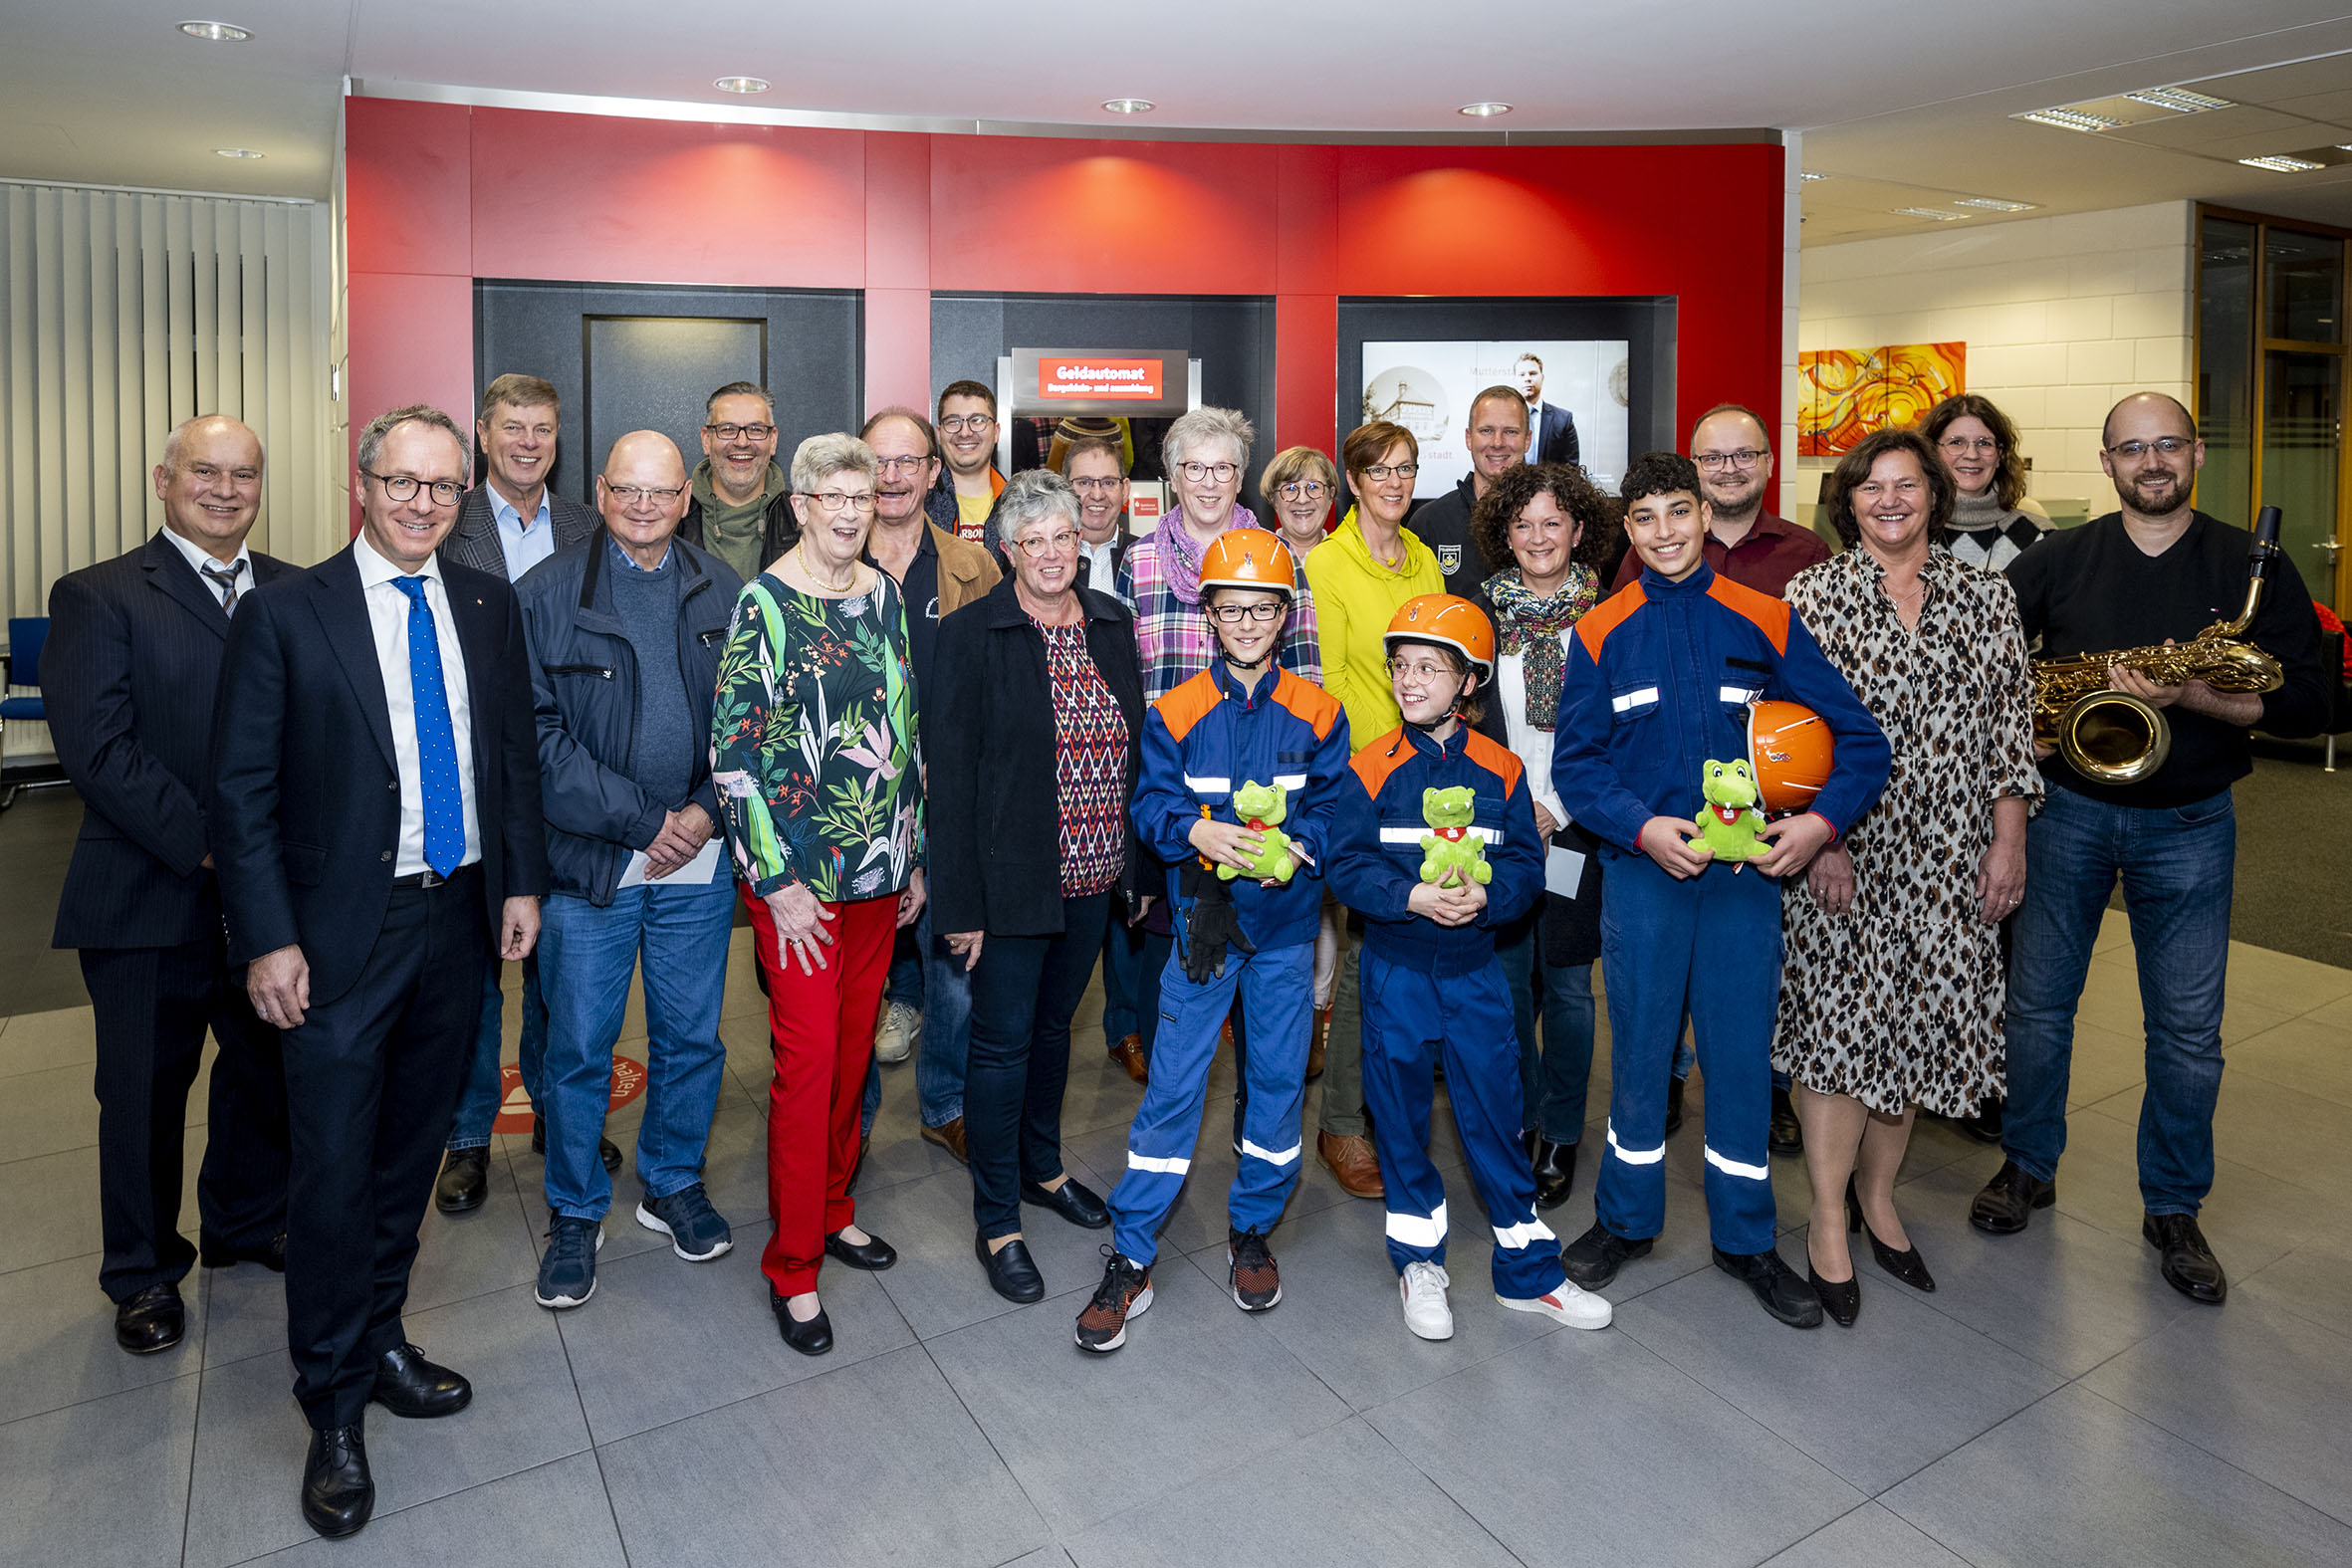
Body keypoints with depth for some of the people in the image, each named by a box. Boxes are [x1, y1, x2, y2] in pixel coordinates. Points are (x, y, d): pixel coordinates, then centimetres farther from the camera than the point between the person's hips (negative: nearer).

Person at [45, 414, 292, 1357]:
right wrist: (206, 846, -18)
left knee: (272, 1067, 16)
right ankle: (143, 1271, 32)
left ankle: (245, 1223, 40)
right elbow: (96, 748, -13)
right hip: (150, 898, -3)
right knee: (146, 1090, 11)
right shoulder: (98, 597, -4)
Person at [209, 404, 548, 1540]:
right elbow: (241, 790, -7)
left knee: (413, 1148, 17)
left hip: (462, 918, 4)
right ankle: (334, 1407, 19)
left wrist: (522, 880, 6)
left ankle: (380, 1340, 36)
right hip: (343, 933, -4)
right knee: (334, 1169, 2)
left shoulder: (488, 605, 6)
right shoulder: (285, 613, -7)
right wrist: (268, 939, -12)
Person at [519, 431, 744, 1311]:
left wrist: (707, 812, -10)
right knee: (579, 1050, 8)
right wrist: (641, 821, -14)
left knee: (692, 1040, 13)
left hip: (700, 862, 2)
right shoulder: (547, 595, -3)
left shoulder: (724, 594, 5)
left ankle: (674, 1183, 35)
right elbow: (540, 737, -9)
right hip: (589, 864, -2)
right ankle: (575, 1214, 28)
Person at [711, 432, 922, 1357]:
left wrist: (915, 854, 14)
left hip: (881, 867, 6)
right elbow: (733, 750, -12)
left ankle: (833, 1209, 36)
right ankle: (793, 1266, 15)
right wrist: (777, 882, -14)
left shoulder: (885, 594, 8)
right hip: (798, 874, -5)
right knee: (808, 1057, -1)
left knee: (854, 1047, 15)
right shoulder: (766, 603, -10)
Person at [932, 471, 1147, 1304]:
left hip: (1093, 872, 5)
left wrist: (1138, 862, 8)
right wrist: (961, 899, -14)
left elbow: (1135, 743, 10)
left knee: (1053, 1023, 21)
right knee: (1003, 1041, 4)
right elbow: (951, 772, -11)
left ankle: (1042, 1167, 41)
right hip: (1012, 877, -5)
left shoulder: (1112, 624, 6)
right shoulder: (973, 635, -10)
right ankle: (997, 1224, 19)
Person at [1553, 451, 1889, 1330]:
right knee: (1639, 1045, 8)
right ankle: (1626, 1218, 28)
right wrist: (1644, 827, -15)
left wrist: (1823, 820, -14)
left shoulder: (1765, 621, 3)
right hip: (1642, 870, 0)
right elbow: (1575, 764, 0)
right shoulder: (1600, 635, 3)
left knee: (1741, 1051, 7)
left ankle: (1744, 1238, 25)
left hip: (1748, 868, 0)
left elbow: (1860, 738, 2)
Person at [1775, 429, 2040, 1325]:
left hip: (1952, 853, 3)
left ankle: (1877, 1193, 28)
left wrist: (2009, 838, 0)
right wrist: (1818, 836, -11)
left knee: (1920, 1017, 9)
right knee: (1841, 1018, -2)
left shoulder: (1986, 597, 7)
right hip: (1840, 848, -3)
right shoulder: (1810, 596, -1)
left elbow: (2012, 722, 7)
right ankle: (1828, 1218, 12)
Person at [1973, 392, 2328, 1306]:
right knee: (2036, 1002, 8)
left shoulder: (2252, 567, 0)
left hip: (2189, 824, 0)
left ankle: (2173, 1208, 22)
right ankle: (2028, 1168, 27)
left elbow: (2305, 700, -5)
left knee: (2188, 1030, 5)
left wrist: (2191, 697, -20)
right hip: (2068, 810, 1)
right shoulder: (2059, 561, 3)